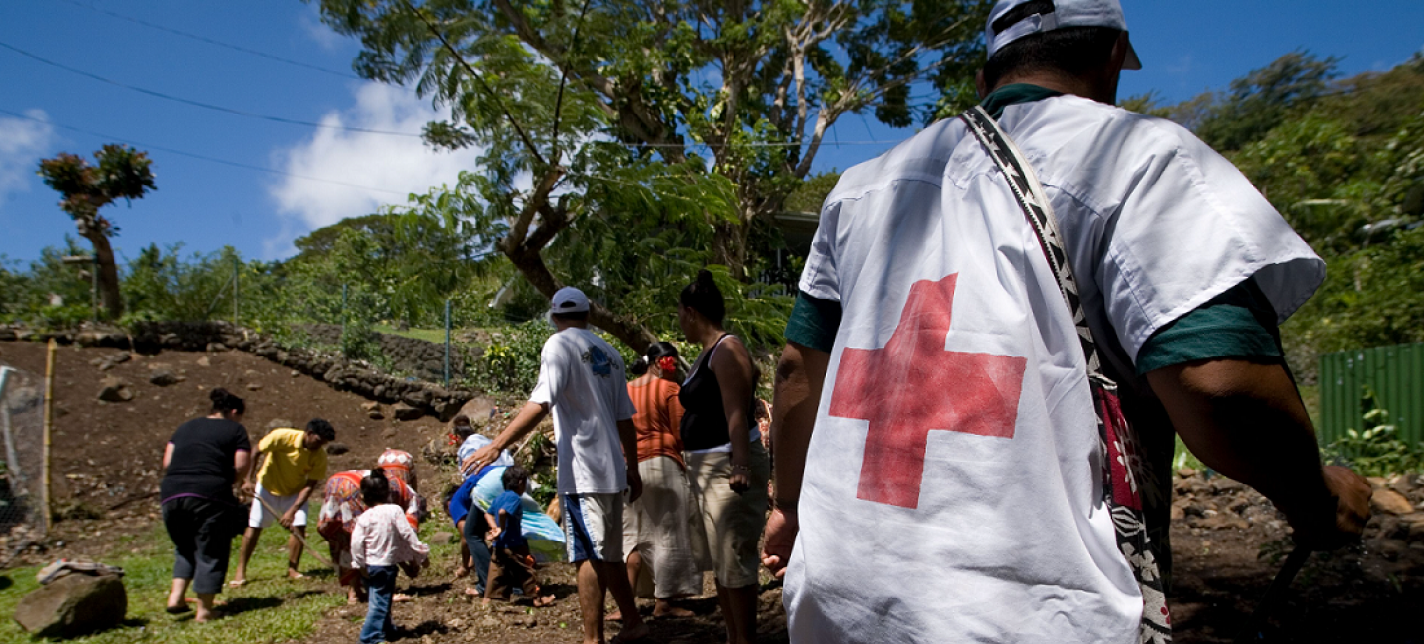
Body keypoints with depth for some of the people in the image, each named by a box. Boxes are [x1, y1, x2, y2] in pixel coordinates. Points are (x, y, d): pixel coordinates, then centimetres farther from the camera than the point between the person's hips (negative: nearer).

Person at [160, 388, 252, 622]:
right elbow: (242, 466, -1)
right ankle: (204, 610, 6)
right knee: (210, 552, 5)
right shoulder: (236, 430, 8)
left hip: (172, 493, 5)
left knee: (185, 548, 24)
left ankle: (176, 596, 10)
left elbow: (167, 463, 15)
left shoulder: (186, 427, 22)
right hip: (210, 496, -5)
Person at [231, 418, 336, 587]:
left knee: (299, 526, -12)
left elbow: (309, 486, -19)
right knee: (254, 527, -4)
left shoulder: (319, 456, -21)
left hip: (295, 492, 2)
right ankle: (241, 571, 9)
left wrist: (292, 511, -27)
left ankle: (292, 570, 2)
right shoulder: (282, 436, -28)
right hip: (267, 487, -2)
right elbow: (255, 452, -19)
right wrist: (249, 479, -25)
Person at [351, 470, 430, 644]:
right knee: (380, 602, 0)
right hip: (386, 564, -4)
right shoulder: (395, 510, -12)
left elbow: (356, 543, -9)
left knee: (381, 599, 19)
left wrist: (359, 564, 3)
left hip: (369, 566, 4)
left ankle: (387, 630, 35)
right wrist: (421, 553, -3)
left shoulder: (364, 517, -5)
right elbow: (407, 534, -12)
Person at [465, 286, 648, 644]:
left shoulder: (560, 344, -5)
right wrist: (633, 470, 22)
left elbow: (540, 404, -18)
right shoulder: (609, 353, 14)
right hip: (612, 470, 7)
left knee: (589, 558, -3)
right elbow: (625, 419, 15)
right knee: (609, 557, 18)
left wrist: (496, 446, -20)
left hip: (582, 471, -7)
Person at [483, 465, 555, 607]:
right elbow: (502, 512, -32)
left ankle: (488, 598, 13)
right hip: (513, 544, -8)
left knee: (497, 572, 13)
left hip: (498, 544, 8)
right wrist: (502, 529, -19)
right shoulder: (515, 498, -17)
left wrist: (494, 527, 5)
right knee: (525, 571, 5)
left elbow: (488, 514, 16)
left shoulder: (499, 497, 12)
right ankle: (535, 598, 14)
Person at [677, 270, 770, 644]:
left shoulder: (727, 350, -14)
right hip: (706, 468, 11)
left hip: (729, 469, -11)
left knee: (735, 562, -6)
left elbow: (737, 414, -24)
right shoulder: (707, 353, 15)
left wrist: (740, 466, -31)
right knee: (719, 562, 17)